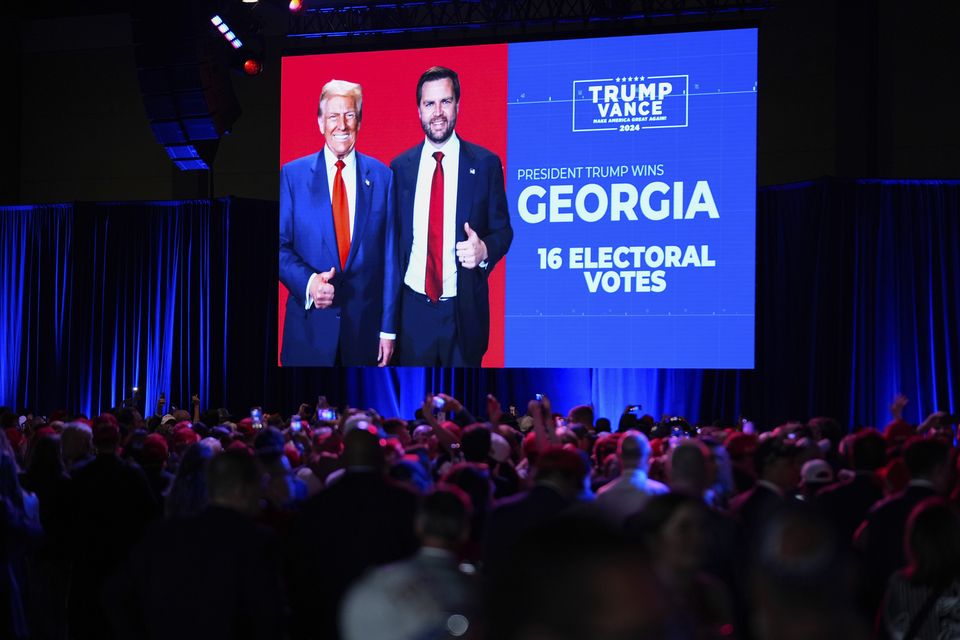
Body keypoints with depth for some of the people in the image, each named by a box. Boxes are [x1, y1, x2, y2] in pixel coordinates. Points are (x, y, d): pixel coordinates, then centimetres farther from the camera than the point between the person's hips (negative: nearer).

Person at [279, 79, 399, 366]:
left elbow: (389, 255, 3)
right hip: (310, 325, -1)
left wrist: (388, 328, 1)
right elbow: (281, 245, 1)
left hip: (365, 326, 1)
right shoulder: (292, 174, 1)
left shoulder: (381, 176, 3)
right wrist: (307, 282, -19)